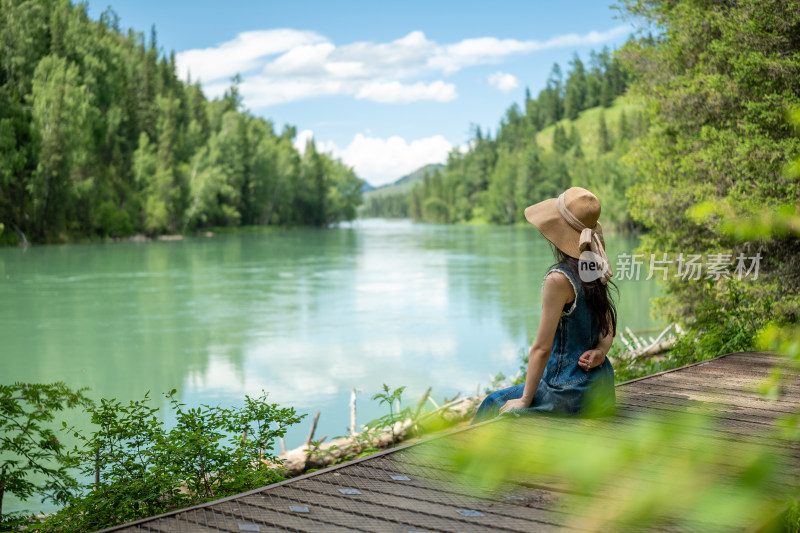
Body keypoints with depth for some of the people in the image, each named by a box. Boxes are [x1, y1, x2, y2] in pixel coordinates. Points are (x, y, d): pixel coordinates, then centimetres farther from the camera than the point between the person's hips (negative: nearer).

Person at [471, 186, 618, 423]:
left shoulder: (559, 279, -22)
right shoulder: (595, 271, 3)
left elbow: (542, 348, -19)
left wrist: (524, 400, -11)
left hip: (572, 392, -8)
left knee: (493, 404, 14)